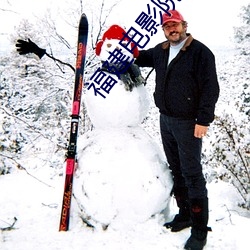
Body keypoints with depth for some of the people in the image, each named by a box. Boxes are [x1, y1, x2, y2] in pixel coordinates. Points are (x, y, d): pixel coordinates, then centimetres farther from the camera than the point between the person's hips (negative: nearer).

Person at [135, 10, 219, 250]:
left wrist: (203, 120, -18)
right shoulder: (160, 51, 11)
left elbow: (210, 88, -14)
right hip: (165, 120, 7)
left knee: (192, 174, -5)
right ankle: (185, 214, 31)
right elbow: (139, 57, 30)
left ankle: (199, 229, 6)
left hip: (188, 123, -7)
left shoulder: (200, 52, -10)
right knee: (176, 170, 15)